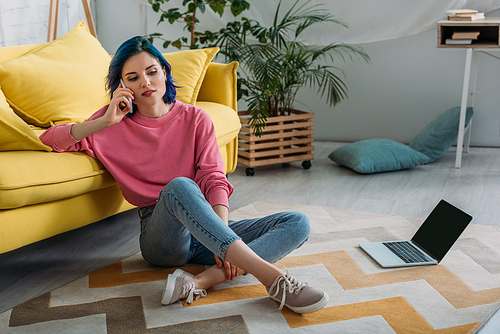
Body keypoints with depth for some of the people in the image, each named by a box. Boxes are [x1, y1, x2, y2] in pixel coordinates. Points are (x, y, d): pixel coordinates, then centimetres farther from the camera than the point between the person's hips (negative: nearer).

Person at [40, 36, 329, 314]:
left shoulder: (195, 118, 7)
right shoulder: (116, 124, 8)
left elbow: (214, 179, -3)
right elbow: (49, 139, 1)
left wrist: (223, 239, -20)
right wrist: (106, 121, -13)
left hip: (207, 233, 3)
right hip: (160, 234, -3)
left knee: (298, 224, -16)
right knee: (179, 186, -36)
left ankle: (204, 279, -38)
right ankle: (272, 276, -42)